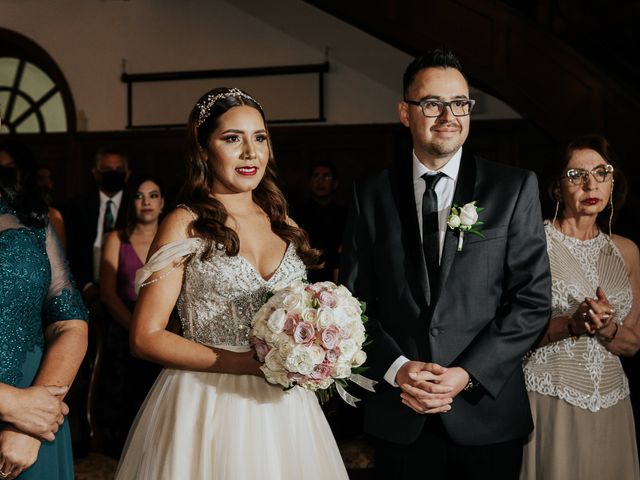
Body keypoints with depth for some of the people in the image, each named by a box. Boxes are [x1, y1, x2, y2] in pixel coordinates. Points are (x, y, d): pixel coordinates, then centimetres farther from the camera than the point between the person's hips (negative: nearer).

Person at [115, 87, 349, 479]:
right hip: (210, 406, -5)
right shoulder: (186, 225, -7)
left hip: (283, 405, 5)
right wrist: (250, 363, -19)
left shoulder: (283, 223, 8)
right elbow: (146, 337, -12)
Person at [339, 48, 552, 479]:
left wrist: (468, 374, -13)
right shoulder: (372, 194, 3)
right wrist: (396, 367, -11)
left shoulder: (515, 188, -2)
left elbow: (532, 299, -5)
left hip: (487, 414, -1)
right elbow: (354, 297, 3)